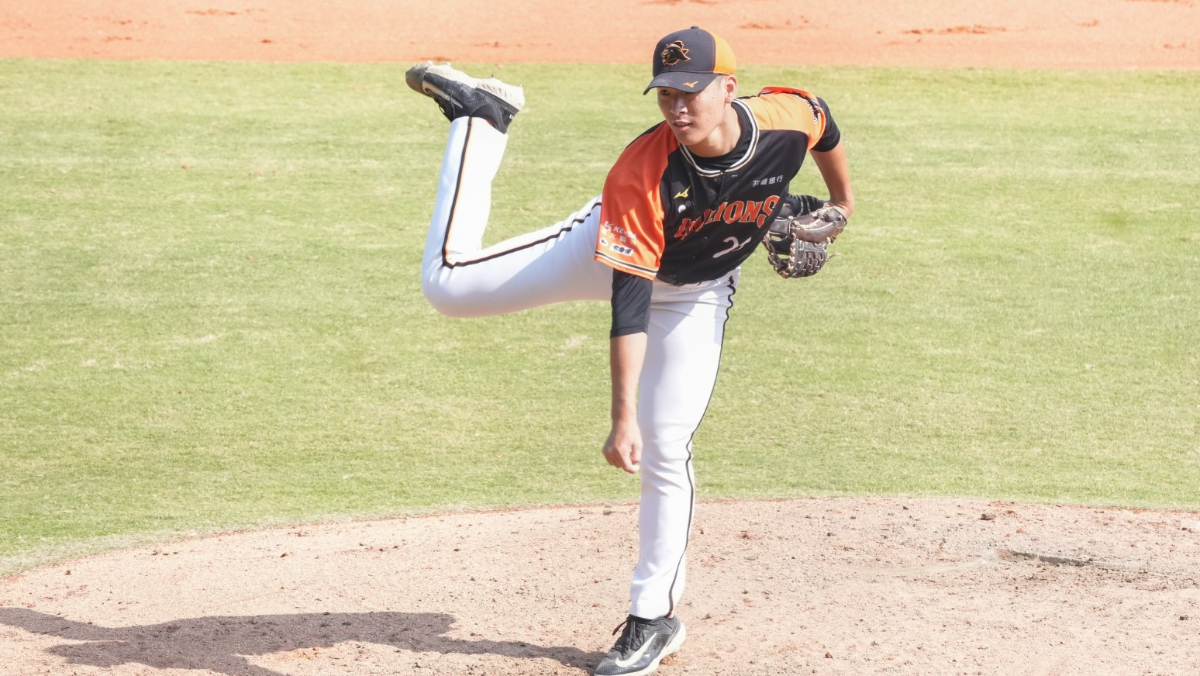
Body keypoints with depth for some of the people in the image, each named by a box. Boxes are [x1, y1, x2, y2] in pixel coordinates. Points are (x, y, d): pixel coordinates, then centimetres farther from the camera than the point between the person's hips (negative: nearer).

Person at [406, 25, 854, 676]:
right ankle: (482, 116, 9)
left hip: (697, 294, 2)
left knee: (665, 451, -5)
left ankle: (654, 618, 11)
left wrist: (840, 200, 14)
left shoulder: (789, 119, -30)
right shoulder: (641, 172, -37)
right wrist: (622, 419, -39)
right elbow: (629, 303, -37)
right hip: (617, 254, -2)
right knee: (450, 284, -10)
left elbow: (823, 120, -2)